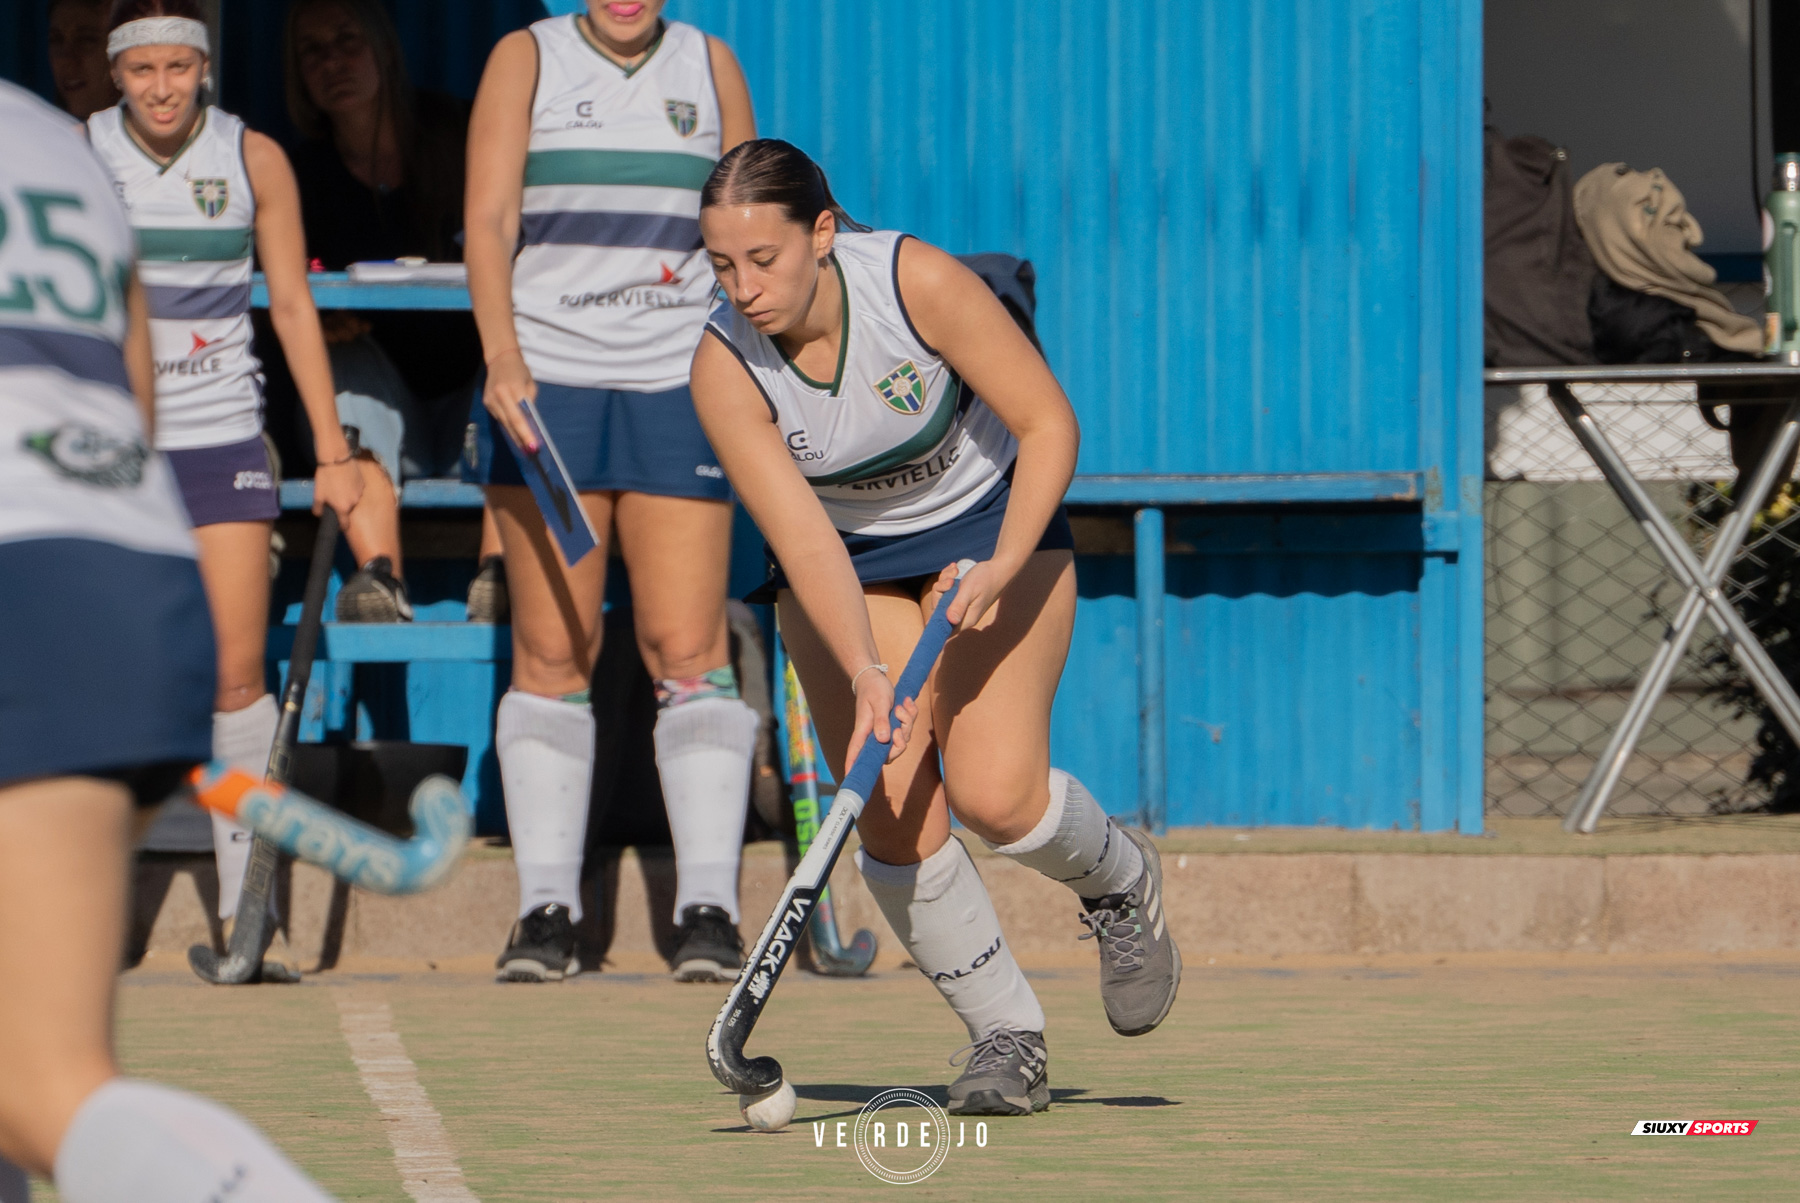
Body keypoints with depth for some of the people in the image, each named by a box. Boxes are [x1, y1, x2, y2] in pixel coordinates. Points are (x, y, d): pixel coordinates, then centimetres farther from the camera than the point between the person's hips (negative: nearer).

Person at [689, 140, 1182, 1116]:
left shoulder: (919, 283, -28)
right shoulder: (724, 369, -23)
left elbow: (1049, 426, -21)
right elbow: (804, 541, -27)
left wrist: (1001, 567, -34)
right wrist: (865, 676, -41)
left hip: (993, 528, -2)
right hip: (847, 563, 2)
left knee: (996, 797, -19)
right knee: (895, 823, -13)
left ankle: (1118, 877, 15)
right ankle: (1005, 1033, 8)